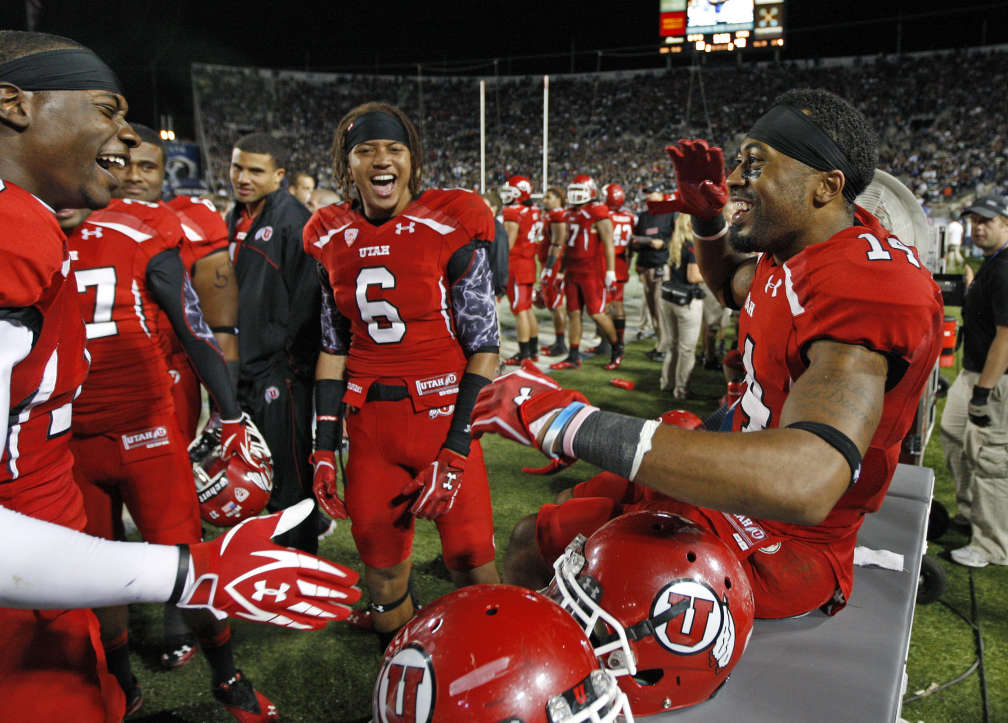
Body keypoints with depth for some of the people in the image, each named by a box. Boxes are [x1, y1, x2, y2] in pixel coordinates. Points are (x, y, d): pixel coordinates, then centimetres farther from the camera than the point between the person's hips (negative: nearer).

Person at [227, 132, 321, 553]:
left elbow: (307, 298, -17)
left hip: (280, 369, -9)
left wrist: (286, 354, -15)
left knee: (288, 473, 0)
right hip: (243, 367, 9)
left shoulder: (293, 220, -12)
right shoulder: (234, 220, 15)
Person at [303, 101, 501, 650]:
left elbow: (485, 347, -10)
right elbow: (333, 347, 10)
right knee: (380, 566, 13)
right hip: (369, 421, 4)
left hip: (443, 414, -4)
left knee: (470, 562, 1)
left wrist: (454, 453, -14)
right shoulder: (332, 239, 4)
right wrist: (323, 448, 6)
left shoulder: (451, 229, -11)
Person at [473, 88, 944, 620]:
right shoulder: (796, 252, 3)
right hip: (739, 481, 9)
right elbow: (730, 286, 29)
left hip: (778, 546, -9)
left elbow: (807, 483, -45)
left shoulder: (867, 286, -30)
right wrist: (708, 217, 5)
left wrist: (572, 422, -47)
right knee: (532, 543, 10)